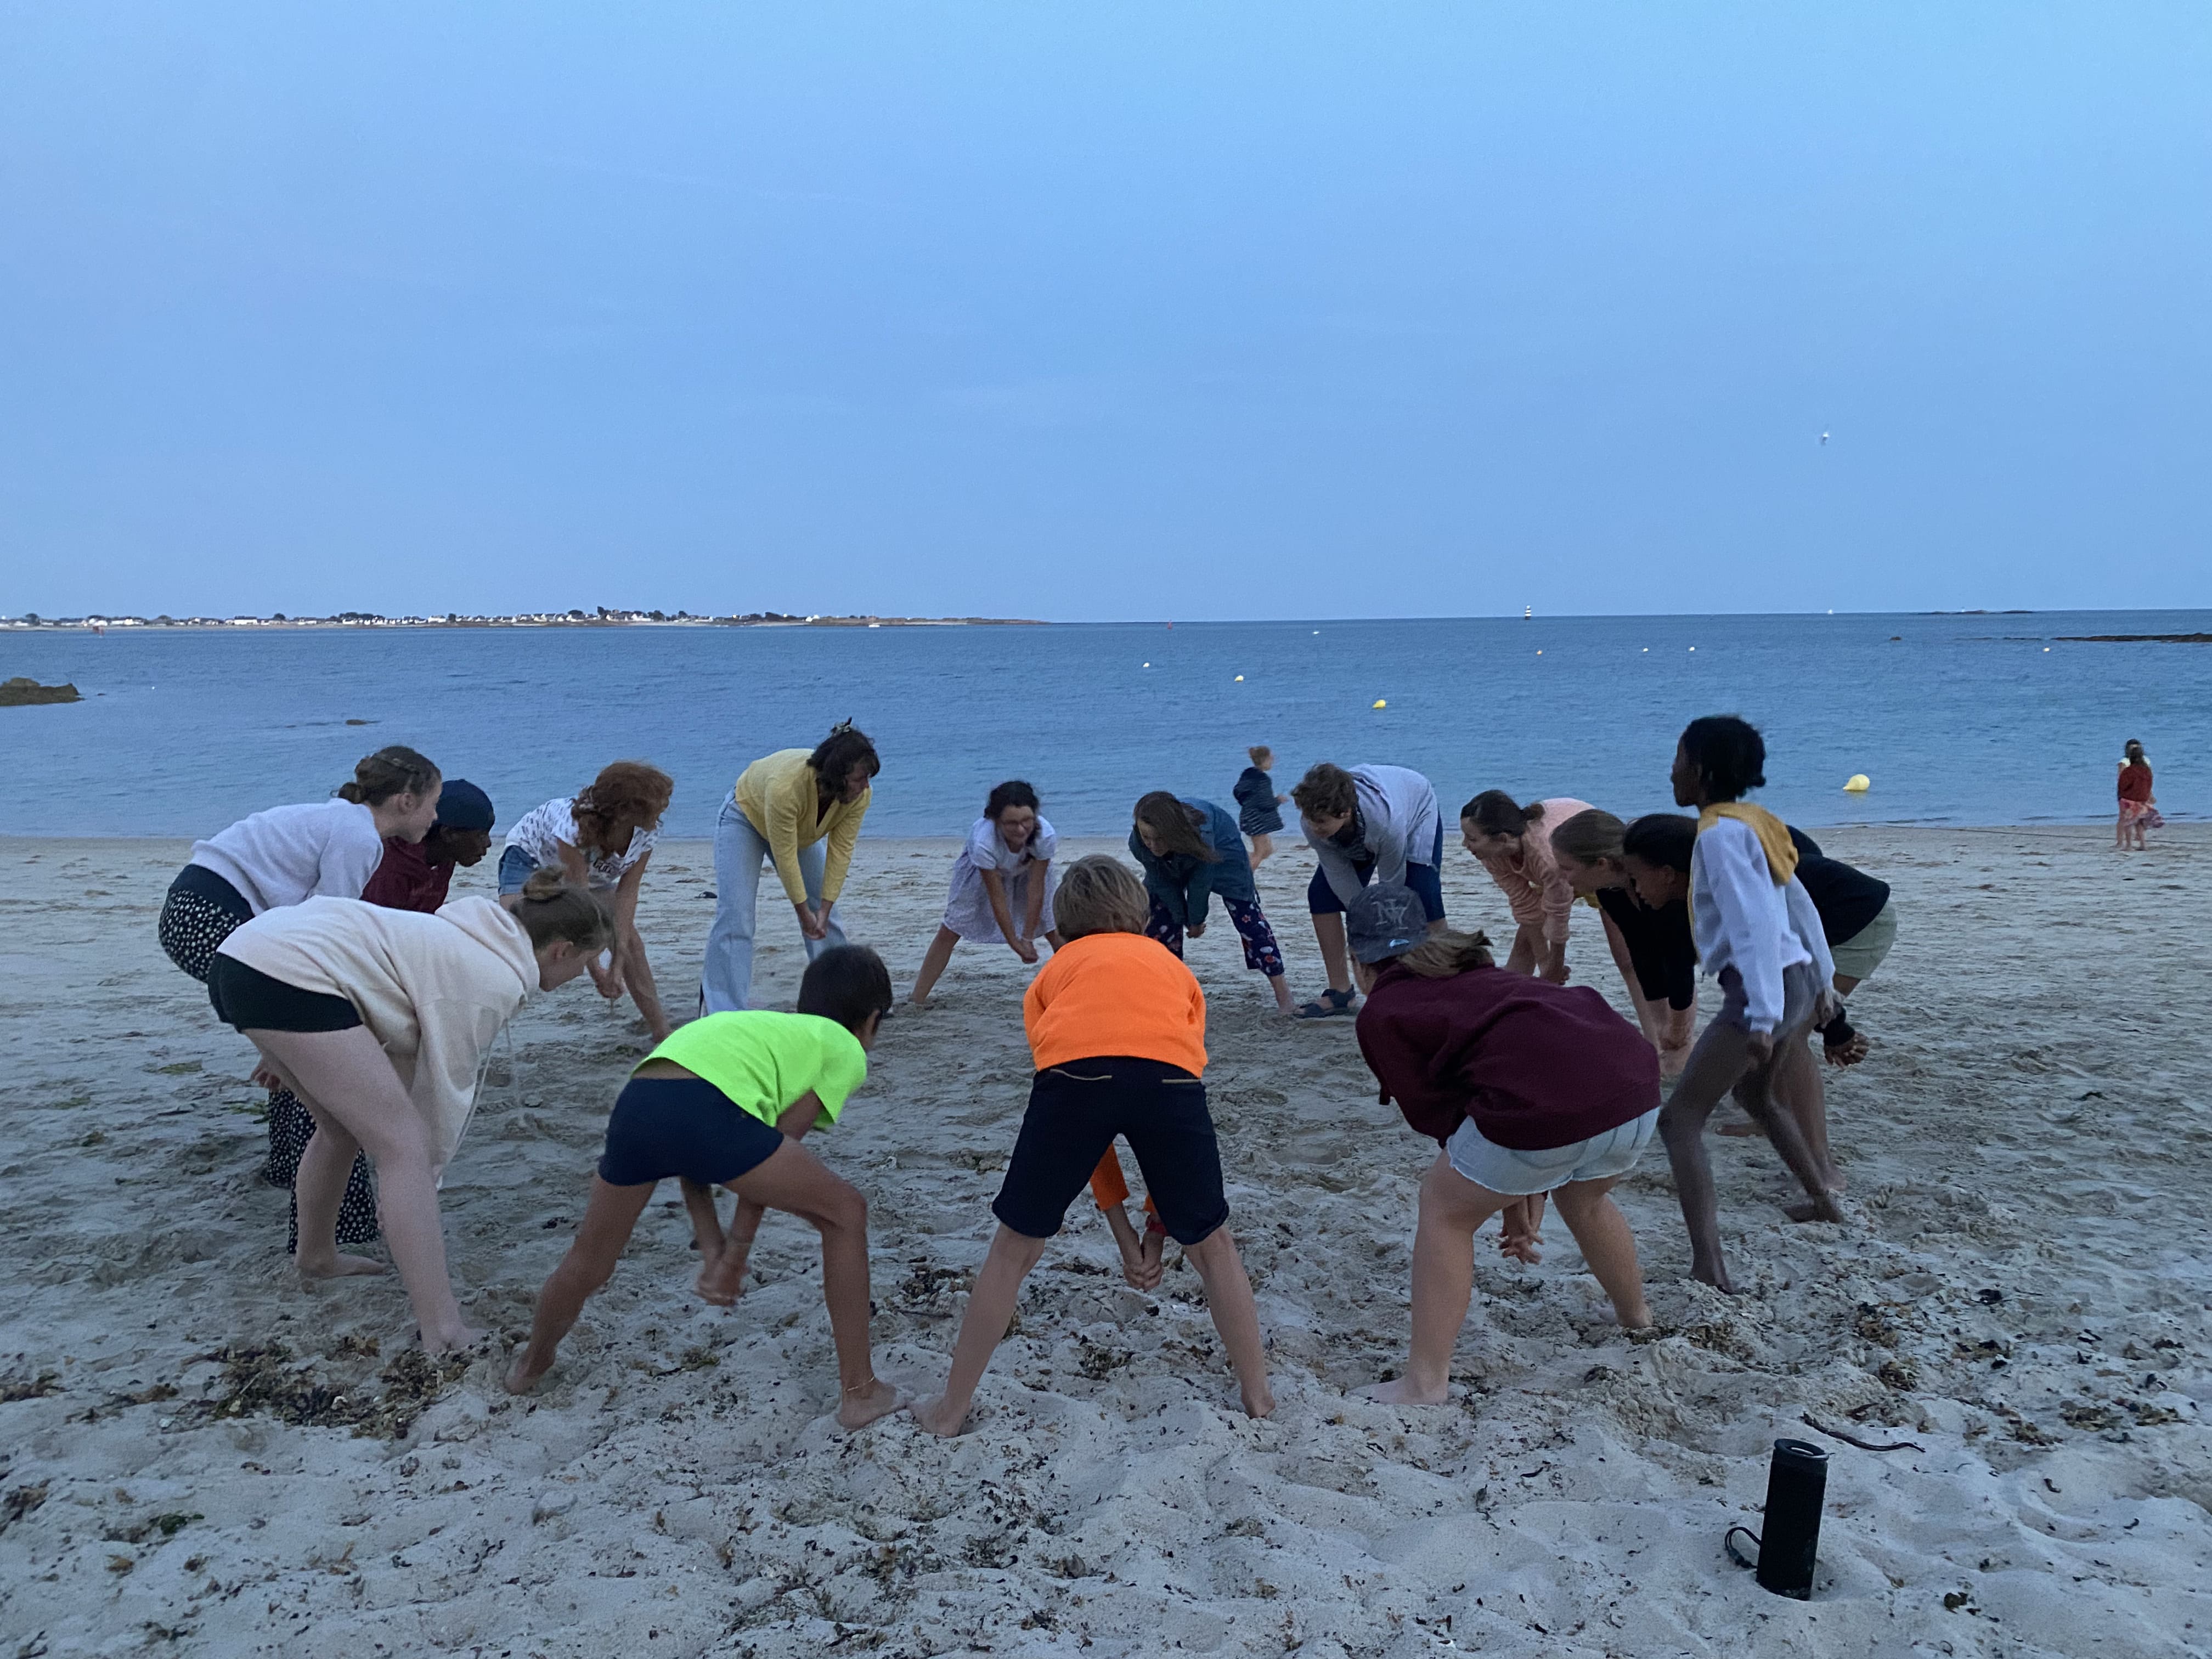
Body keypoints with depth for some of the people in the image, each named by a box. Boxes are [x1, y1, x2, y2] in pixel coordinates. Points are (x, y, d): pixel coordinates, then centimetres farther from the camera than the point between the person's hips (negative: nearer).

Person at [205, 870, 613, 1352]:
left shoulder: (476, 937, 19)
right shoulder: (496, 981, -7)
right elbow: (445, 1091, -3)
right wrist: (424, 1181, 10)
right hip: (290, 979, -11)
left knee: (344, 1126, 26)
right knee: (406, 1148, -8)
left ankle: (317, 1256, 46)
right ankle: (446, 1338, -11)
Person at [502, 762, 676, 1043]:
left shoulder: (646, 835, -27)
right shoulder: (573, 827, -42)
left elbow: (626, 895, -25)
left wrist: (619, 963, -30)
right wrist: (596, 970, -34)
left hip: (594, 872, 4)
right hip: (530, 856, -4)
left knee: (631, 942, -7)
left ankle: (662, 1033, 2)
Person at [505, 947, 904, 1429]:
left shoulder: (761, 1028, 37)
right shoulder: (847, 1051, 20)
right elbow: (778, 1148, 10)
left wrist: (712, 1250, 24)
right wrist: (736, 1254, 14)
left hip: (635, 1104, 7)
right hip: (707, 1109, -7)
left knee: (589, 1262, 32)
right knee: (846, 1214, 13)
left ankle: (531, 1365, 56)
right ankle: (860, 1392, 17)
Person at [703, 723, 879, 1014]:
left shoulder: (860, 795, -29)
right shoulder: (785, 786, -44)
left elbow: (840, 852, -22)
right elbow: (785, 857, -35)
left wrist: (823, 911, -23)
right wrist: (804, 913, -25)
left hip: (802, 828, 5)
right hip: (748, 816, -5)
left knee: (825, 918, 1)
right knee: (735, 919, -14)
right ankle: (724, 1014, -12)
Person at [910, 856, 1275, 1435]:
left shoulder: (1056, 970, 35)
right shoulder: (1172, 965, 37)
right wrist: (1157, 1228, 44)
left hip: (1073, 1072, 0)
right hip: (1169, 1077, 1)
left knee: (1016, 1247, 19)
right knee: (1211, 1243, 24)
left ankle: (952, 1408, 30)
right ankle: (1258, 1394, 34)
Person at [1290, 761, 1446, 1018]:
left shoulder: (1386, 821, -46)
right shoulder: (1311, 822, -34)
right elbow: (1339, 875, -22)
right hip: (1359, 840, 5)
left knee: (1422, 895, -25)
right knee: (1321, 893, -10)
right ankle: (1340, 992, -1)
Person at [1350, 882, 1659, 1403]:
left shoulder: (1382, 1013, 12)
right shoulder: (1475, 974, 32)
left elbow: (1439, 1115, 11)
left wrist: (1510, 1199, 21)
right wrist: (1529, 1192, 29)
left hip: (1543, 1105, -7)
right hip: (1636, 1087, 8)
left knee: (1445, 1210, 16)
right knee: (1584, 1200, 36)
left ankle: (1425, 1382, 17)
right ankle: (1636, 1313, 59)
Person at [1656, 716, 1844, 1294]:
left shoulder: (1721, 833, -15)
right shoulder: (1752, 822, 13)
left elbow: (1754, 925, -23)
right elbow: (1800, 905, 20)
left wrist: (1761, 1017, -24)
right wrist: (1822, 979, 28)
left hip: (1762, 989, -10)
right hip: (1798, 981, 10)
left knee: (1679, 1119, -10)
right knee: (1756, 1097, 34)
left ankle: (1709, 1269, -19)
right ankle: (1825, 1199, 51)